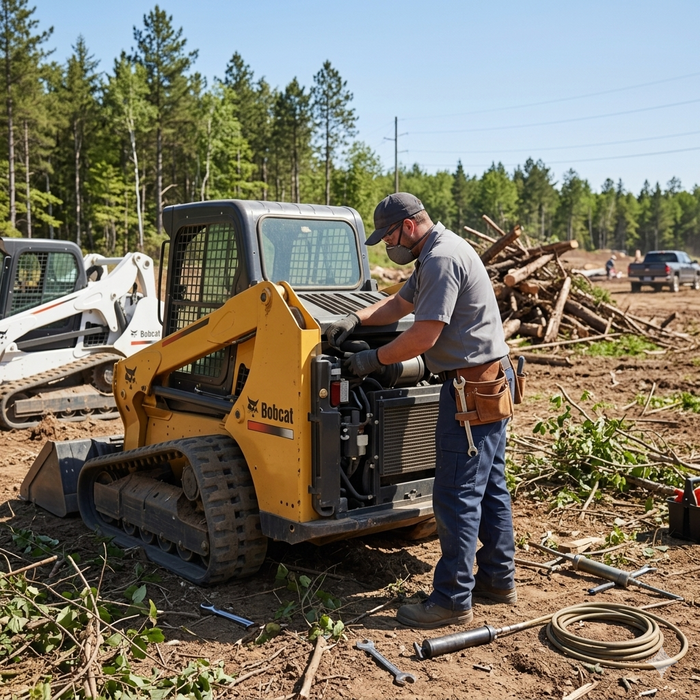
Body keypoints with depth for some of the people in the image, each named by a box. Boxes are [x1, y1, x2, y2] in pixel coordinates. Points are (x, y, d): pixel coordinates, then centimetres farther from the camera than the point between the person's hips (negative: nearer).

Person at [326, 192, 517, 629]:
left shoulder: (441, 260, -18)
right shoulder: (439, 253, 17)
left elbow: (423, 336, -22)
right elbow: (401, 303, 24)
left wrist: (375, 358, -9)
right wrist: (356, 319, 10)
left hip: (472, 386, -11)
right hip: (492, 380, 11)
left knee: (457, 496, -6)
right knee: (490, 485, 17)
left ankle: (453, 600, 2)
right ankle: (499, 578, 28)